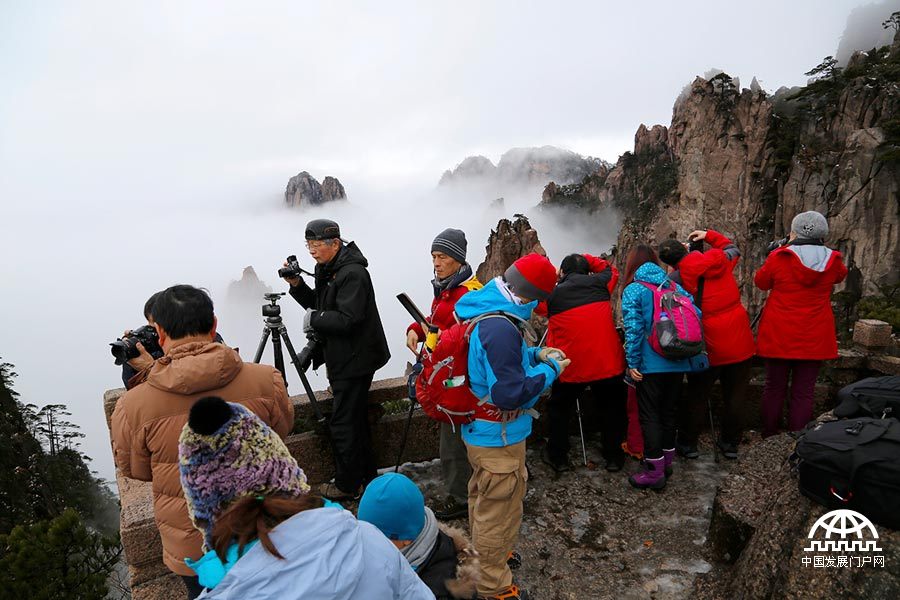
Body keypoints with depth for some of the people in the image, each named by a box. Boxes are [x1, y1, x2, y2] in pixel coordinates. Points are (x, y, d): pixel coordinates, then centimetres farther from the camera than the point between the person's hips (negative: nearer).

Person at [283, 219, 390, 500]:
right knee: (356, 420, 20)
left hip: (354, 361, -10)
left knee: (344, 424, -1)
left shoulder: (352, 274, -21)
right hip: (344, 359, 10)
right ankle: (366, 477, 34)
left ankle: (348, 486, 14)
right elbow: (319, 306, 16)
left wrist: (312, 318, -14)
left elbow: (347, 319, -27)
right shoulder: (328, 270, 10)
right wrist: (297, 285, 2)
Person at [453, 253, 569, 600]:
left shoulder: (483, 313, 1)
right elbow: (511, 393, -31)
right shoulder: (500, 328, -31)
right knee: (498, 513, 9)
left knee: (483, 500, 29)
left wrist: (536, 354, 3)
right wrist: (550, 369, -18)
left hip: (479, 431, 10)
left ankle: (481, 558, 51)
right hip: (499, 439, -10)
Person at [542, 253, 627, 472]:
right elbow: (611, 270, 21)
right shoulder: (598, 283, 0)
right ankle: (613, 456, 28)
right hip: (607, 363, 1)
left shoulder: (553, 295, 0)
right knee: (611, 409, 19)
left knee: (560, 409, 19)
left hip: (571, 366, -1)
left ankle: (557, 457, 25)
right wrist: (586, 260, 19)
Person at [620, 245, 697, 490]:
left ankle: (654, 472, 6)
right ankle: (666, 460, 32)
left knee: (649, 415, 3)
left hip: (651, 364, -6)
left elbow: (633, 329, -15)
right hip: (678, 362, 6)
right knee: (668, 410, 19)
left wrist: (632, 363, -11)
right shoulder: (674, 286, 9)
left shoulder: (633, 290, -7)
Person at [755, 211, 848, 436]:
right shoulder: (832, 260, -3)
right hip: (814, 338, 1)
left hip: (779, 335, -1)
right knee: (804, 393, 6)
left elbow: (761, 282, 6)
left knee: (774, 389, 11)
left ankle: (769, 440, 21)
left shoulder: (779, 258, -12)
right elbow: (840, 275, 21)